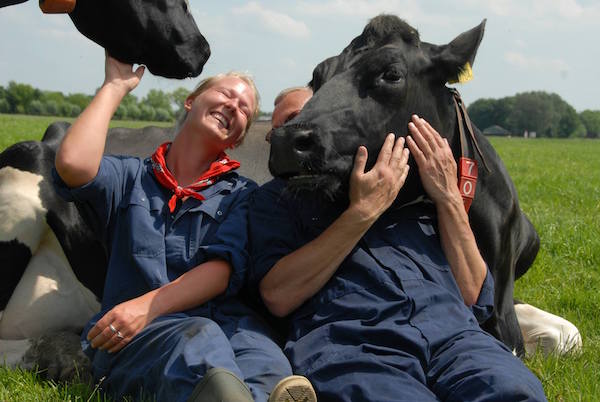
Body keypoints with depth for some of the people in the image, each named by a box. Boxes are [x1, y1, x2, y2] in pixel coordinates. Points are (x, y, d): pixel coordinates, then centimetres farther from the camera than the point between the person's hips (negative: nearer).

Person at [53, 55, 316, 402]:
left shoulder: (241, 194, 24)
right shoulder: (131, 178, 24)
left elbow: (222, 271, 5)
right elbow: (74, 164, -1)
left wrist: (148, 305, -13)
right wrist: (115, 87, 15)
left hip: (225, 321, 2)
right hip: (137, 334, -1)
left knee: (268, 366, -38)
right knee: (200, 341, -41)